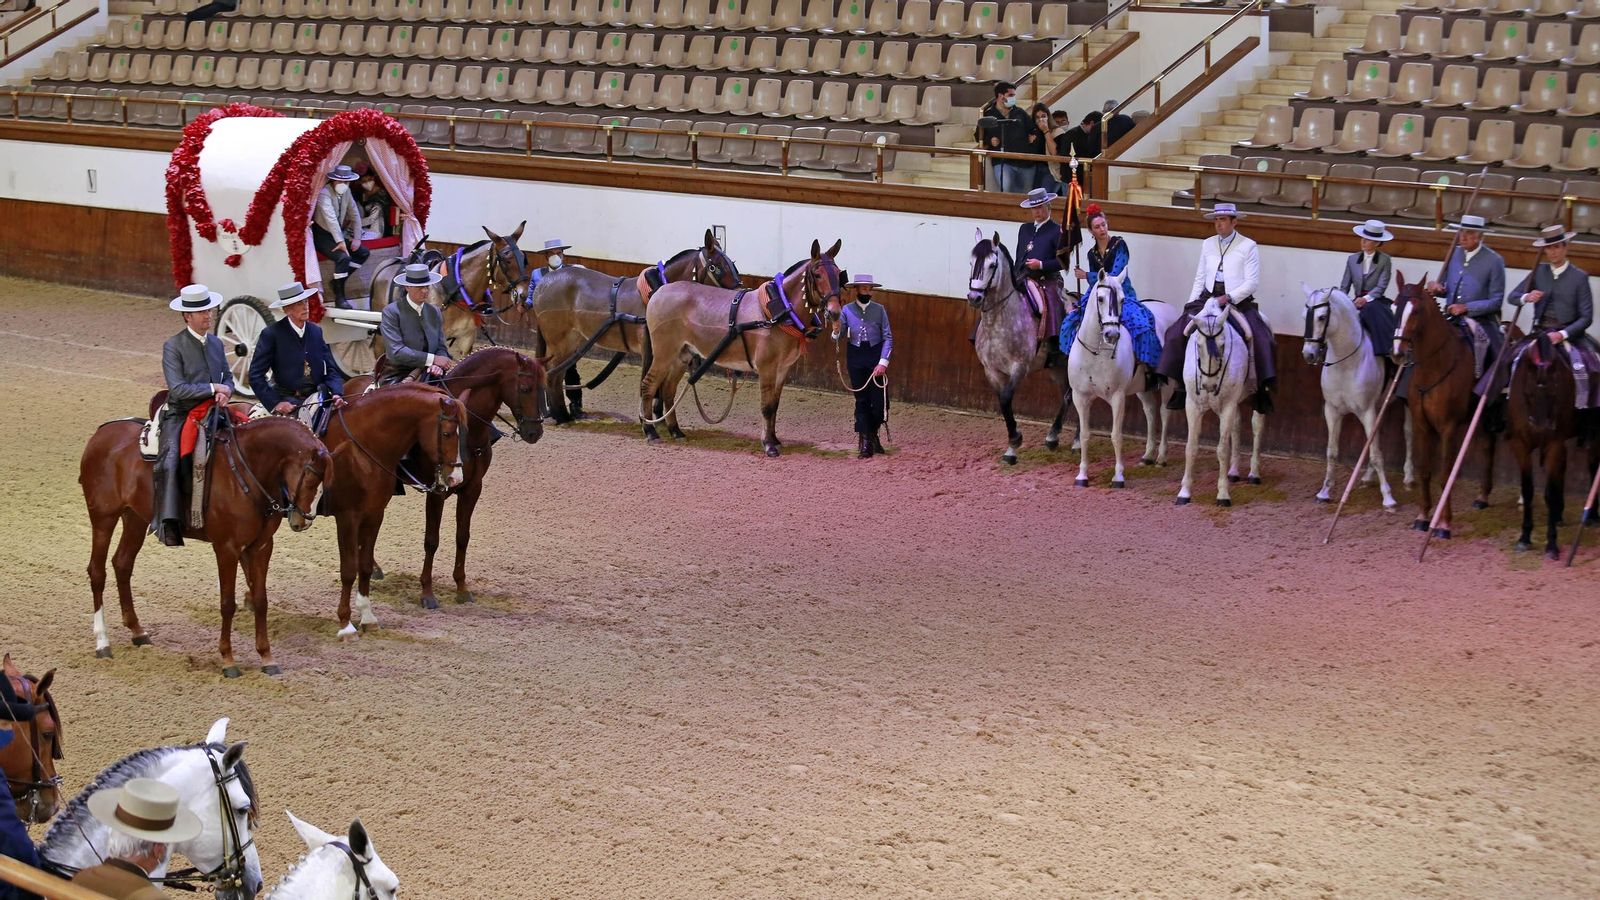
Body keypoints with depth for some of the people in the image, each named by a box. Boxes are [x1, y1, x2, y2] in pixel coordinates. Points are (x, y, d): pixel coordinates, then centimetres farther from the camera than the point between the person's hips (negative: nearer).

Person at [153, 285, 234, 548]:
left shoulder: (216, 343, 13)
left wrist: (225, 391, -6)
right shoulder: (173, 346, -6)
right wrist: (213, 388, -15)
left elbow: (228, 377, 18)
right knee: (169, 462, -27)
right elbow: (178, 388, -15)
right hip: (180, 415, -6)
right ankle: (168, 523, -27)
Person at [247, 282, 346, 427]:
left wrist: (337, 393, -10)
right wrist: (275, 403, -15)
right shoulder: (271, 334, -3)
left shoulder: (316, 331, 11)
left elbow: (331, 369, 10)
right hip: (288, 401, -4)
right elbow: (256, 376, -4)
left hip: (318, 397, 4)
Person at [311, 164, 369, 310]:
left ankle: (339, 280, 8)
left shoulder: (346, 192, 2)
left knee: (364, 253, 1)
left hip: (338, 234, 8)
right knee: (343, 257, -29)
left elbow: (355, 215, 9)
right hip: (322, 236, -8)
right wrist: (340, 242, -43)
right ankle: (339, 297, -21)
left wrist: (357, 238, 1)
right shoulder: (324, 193, -24)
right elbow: (330, 218, -35)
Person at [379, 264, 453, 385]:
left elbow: (441, 348, 12)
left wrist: (437, 366, -13)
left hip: (427, 374, 5)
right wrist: (433, 359, -19)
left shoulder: (435, 312, 12)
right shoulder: (391, 312, -6)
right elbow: (396, 352, -16)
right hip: (396, 377, -5)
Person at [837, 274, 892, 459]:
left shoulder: (879, 310, 0)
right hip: (856, 357, 0)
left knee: (880, 400, -3)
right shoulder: (847, 310, 1)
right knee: (862, 401, 5)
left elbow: (888, 338, -2)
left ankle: (873, 434, 22)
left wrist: (883, 362, -12)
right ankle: (865, 442, 10)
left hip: (876, 355, 0)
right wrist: (836, 331, -26)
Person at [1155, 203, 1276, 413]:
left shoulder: (1248, 246, 0)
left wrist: (1228, 298, -18)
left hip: (1238, 301, -4)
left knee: (1262, 338, -26)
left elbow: (1252, 282, -7)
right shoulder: (1208, 244, 14)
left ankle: (1262, 389, -20)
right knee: (1177, 332, -14)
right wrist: (1191, 304, 4)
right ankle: (1179, 385, -8)